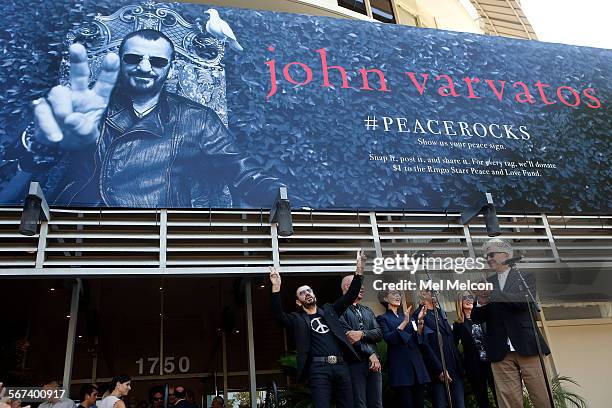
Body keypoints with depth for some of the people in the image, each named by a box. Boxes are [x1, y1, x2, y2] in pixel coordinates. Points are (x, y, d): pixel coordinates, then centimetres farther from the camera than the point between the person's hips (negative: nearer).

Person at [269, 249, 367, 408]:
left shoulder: (329, 310, 21)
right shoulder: (298, 319, 12)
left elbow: (350, 295, 16)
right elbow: (278, 314, -5)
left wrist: (359, 270, 6)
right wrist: (276, 287, -15)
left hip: (341, 366, 3)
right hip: (318, 368, -3)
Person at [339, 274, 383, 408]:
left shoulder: (367, 311, 20)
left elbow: (379, 334, 7)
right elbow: (348, 335, -12)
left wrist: (362, 334, -14)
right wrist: (371, 354, -12)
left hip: (373, 362, 6)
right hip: (355, 363, -6)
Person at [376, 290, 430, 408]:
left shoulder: (405, 316, 20)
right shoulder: (383, 318, 4)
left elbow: (418, 338, 12)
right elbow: (388, 338, -12)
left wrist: (420, 322, -3)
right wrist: (404, 322, -17)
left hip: (416, 362, 5)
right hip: (400, 366, -5)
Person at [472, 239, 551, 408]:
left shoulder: (525, 277, 8)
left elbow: (525, 300, -12)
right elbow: (477, 318, 8)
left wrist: (493, 295, -17)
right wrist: (481, 302, -12)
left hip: (526, 345, -2)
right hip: (500, 352, 2)